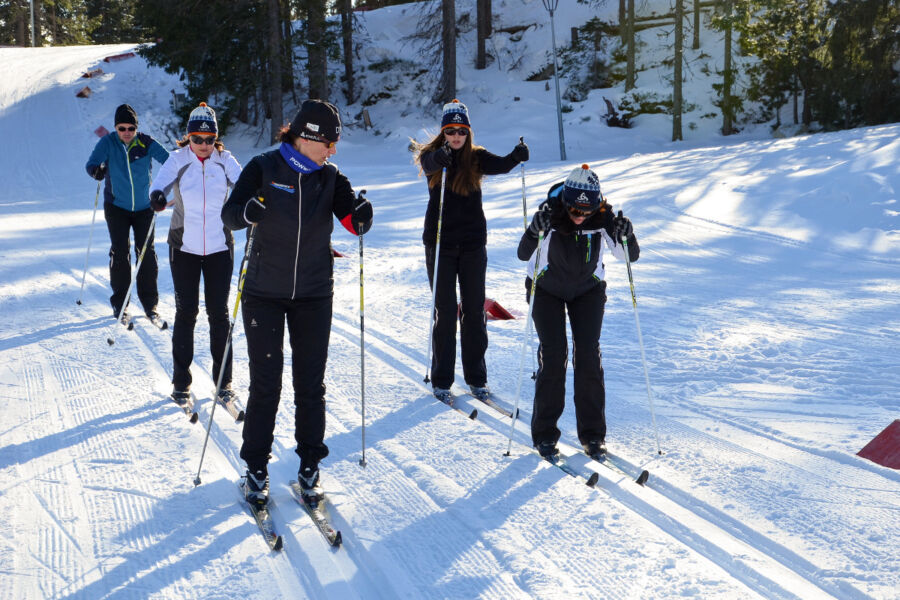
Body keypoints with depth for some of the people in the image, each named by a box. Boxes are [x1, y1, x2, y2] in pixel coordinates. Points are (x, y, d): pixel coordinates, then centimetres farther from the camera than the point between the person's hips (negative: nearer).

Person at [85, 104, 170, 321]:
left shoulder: (146, 143, -9)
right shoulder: (108, 142, -9)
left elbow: (167, 159, -18)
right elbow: (92, 162, -21)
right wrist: (96, 170, -44)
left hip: (144, 207, 1)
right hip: (116, 207, -1)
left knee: (147, 252, 0)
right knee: (119, 252, -4)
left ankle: (149, 302, 10)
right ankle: (119, 302, 7)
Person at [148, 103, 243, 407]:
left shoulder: (224, 160, -1)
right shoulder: (178, 159, -3)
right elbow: (162, 181, -19)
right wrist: (157, 196, -43)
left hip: (219, 247, 1)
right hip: (184, 247, 0)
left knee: (219, 312, 3)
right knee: (186, 311, 2)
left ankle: (223, 380, 13)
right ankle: (181, 381, 13)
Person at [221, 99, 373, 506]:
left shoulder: (330, 177, 1)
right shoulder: (264, 168, -7)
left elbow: (354, 223, -7)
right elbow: (229, 215, -15)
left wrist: (361, 215, -30)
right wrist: (249, 211, -36)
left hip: (314, 297, 3)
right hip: (265, 294, -2)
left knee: (311, 384, 7)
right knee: (265, 383, 1)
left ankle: (310, 463, 20)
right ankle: (256, 468, 14)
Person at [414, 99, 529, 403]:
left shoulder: (476, 158, 2)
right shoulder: (432, 156, -2)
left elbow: (499, 165, -18)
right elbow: (429, 163, -26)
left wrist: (517, 156, -39)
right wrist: (440, 157, -49)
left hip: (473, 244, 2)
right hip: (440, 244, -2)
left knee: (474, 310, 5)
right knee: (445, 311, -1)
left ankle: (476, 377, 15)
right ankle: (441, 380, 8)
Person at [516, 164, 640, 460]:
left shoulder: (602, 217, -20)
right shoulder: (549, 213, -25)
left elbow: (630, 256, -17)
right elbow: (523, 255, -32)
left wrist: (626, 236, -37)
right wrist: (536, 231, -50)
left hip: (588, 290, 2)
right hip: (547, 289, -1)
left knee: (589, 354, -7)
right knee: (553, 353, -11)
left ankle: (592, 432, 4)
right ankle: (544, 433, 0)